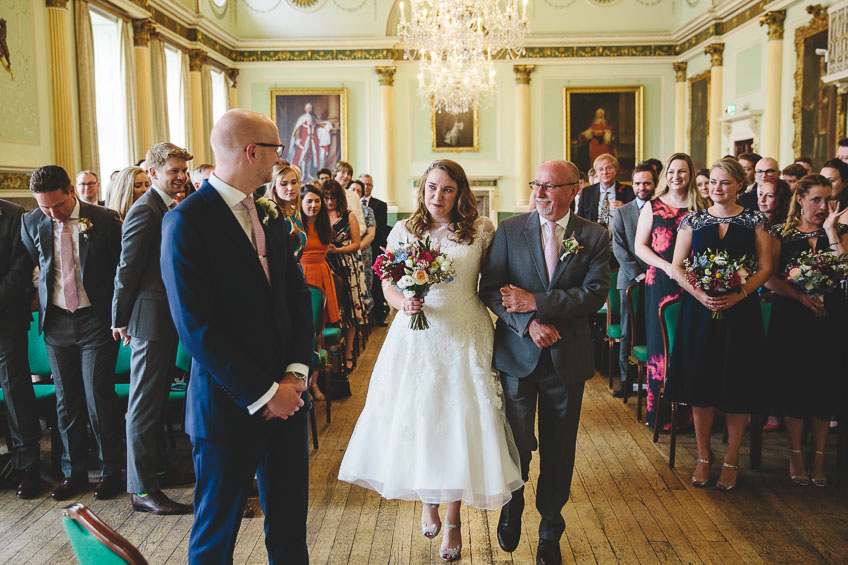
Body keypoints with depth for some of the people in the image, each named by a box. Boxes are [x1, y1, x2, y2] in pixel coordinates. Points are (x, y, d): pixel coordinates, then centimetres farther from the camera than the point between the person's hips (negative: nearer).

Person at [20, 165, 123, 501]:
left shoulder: (104, 221, -7)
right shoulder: (31, 223, 2)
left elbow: (121, 268, -1)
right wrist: (35, 304, 10)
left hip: (95, 320, -3)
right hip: (56, 322, 3)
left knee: (99, 398, -1)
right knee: (66, 401, 11)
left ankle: (110, 470, 16)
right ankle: (74, 473, 24)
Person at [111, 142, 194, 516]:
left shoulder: (168, 207, 13)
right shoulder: (146, 211, -17)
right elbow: (128, 268, -16)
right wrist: (121, 320, -11)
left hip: (167, 316, 10)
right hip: (151, 318, -10)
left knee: (157, 397, 21)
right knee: (145, 403, -2)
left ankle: (157, 463, 36)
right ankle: (142, 489, 6)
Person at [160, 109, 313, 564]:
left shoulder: (268, 215, 10)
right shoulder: (186, 221, -14)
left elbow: (297, 294, 9)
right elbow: (196, 328, -18)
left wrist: (296, 372, -4)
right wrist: (262, 394, -16)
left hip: (285, 395, 7)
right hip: (229, 406, -6)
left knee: (289, 524, 17)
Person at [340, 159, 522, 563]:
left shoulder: (481, 231, 0)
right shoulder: (403, 231, 3)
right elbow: (388, 286, 5)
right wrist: (404, 304, -14)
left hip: (464, 339, -1)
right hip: (415, 339, 1)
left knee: (459, 423, 1)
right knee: (416, 422, 7)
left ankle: (453, 522, 20)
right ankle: (428, 502, 36)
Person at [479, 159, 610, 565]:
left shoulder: (595, 237, 0)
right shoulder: (509, 230, 0)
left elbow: (595, 293, -11)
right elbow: (490, 289, -5)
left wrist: (536, 301, -18)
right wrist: (528, 323, -18)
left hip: (567, 359, 1)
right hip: (518, 353, 0)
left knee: (558, 452, 11)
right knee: (518, 444, 1)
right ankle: (512, 507, 35)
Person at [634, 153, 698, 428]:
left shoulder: (700, 208, 8)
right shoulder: (653, 207, 6)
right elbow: (639, 246, 3)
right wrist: (666, 266, -10)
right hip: (660, 282, -1)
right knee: (661, 342, 0)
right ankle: (658, 407, 8)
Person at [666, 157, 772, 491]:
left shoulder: (755, 222, 5)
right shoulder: (694, 221, 6)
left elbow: (765, 268, 0)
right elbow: (677, 267, 2)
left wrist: (739, 294, -16)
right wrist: (700, 294, -14)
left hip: (740, 311, -1)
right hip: (699, 310, 1)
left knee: (736, 386, 2)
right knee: (700, 383, 4)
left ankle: (731, 460, 16)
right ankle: (703, 457, 19)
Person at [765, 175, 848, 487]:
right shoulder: (781, 233, 4)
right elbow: (769, 278, -3)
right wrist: (799, 295, -17)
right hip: (790, 319, -1)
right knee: (794, 383, 2)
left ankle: (818, 457, 18)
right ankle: (795, 454, 17)